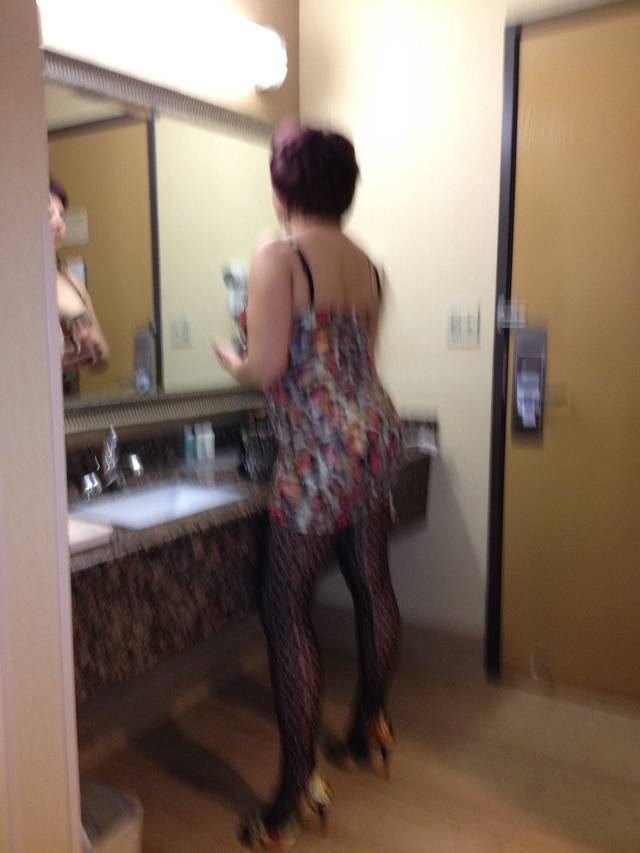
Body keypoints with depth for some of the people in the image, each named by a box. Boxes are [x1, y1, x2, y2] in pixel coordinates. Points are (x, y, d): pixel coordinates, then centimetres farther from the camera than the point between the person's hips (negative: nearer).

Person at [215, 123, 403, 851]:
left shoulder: (277, 259, -12)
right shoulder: (364, 264, 9)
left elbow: (266, 370, -15)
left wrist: (228, 357, 5)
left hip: (319, 454, -8)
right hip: (374, 434, 8)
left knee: (284, 608, 1)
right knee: (371, 584, 19)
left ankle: (297, 789, 10)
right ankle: (370, 724, 39)